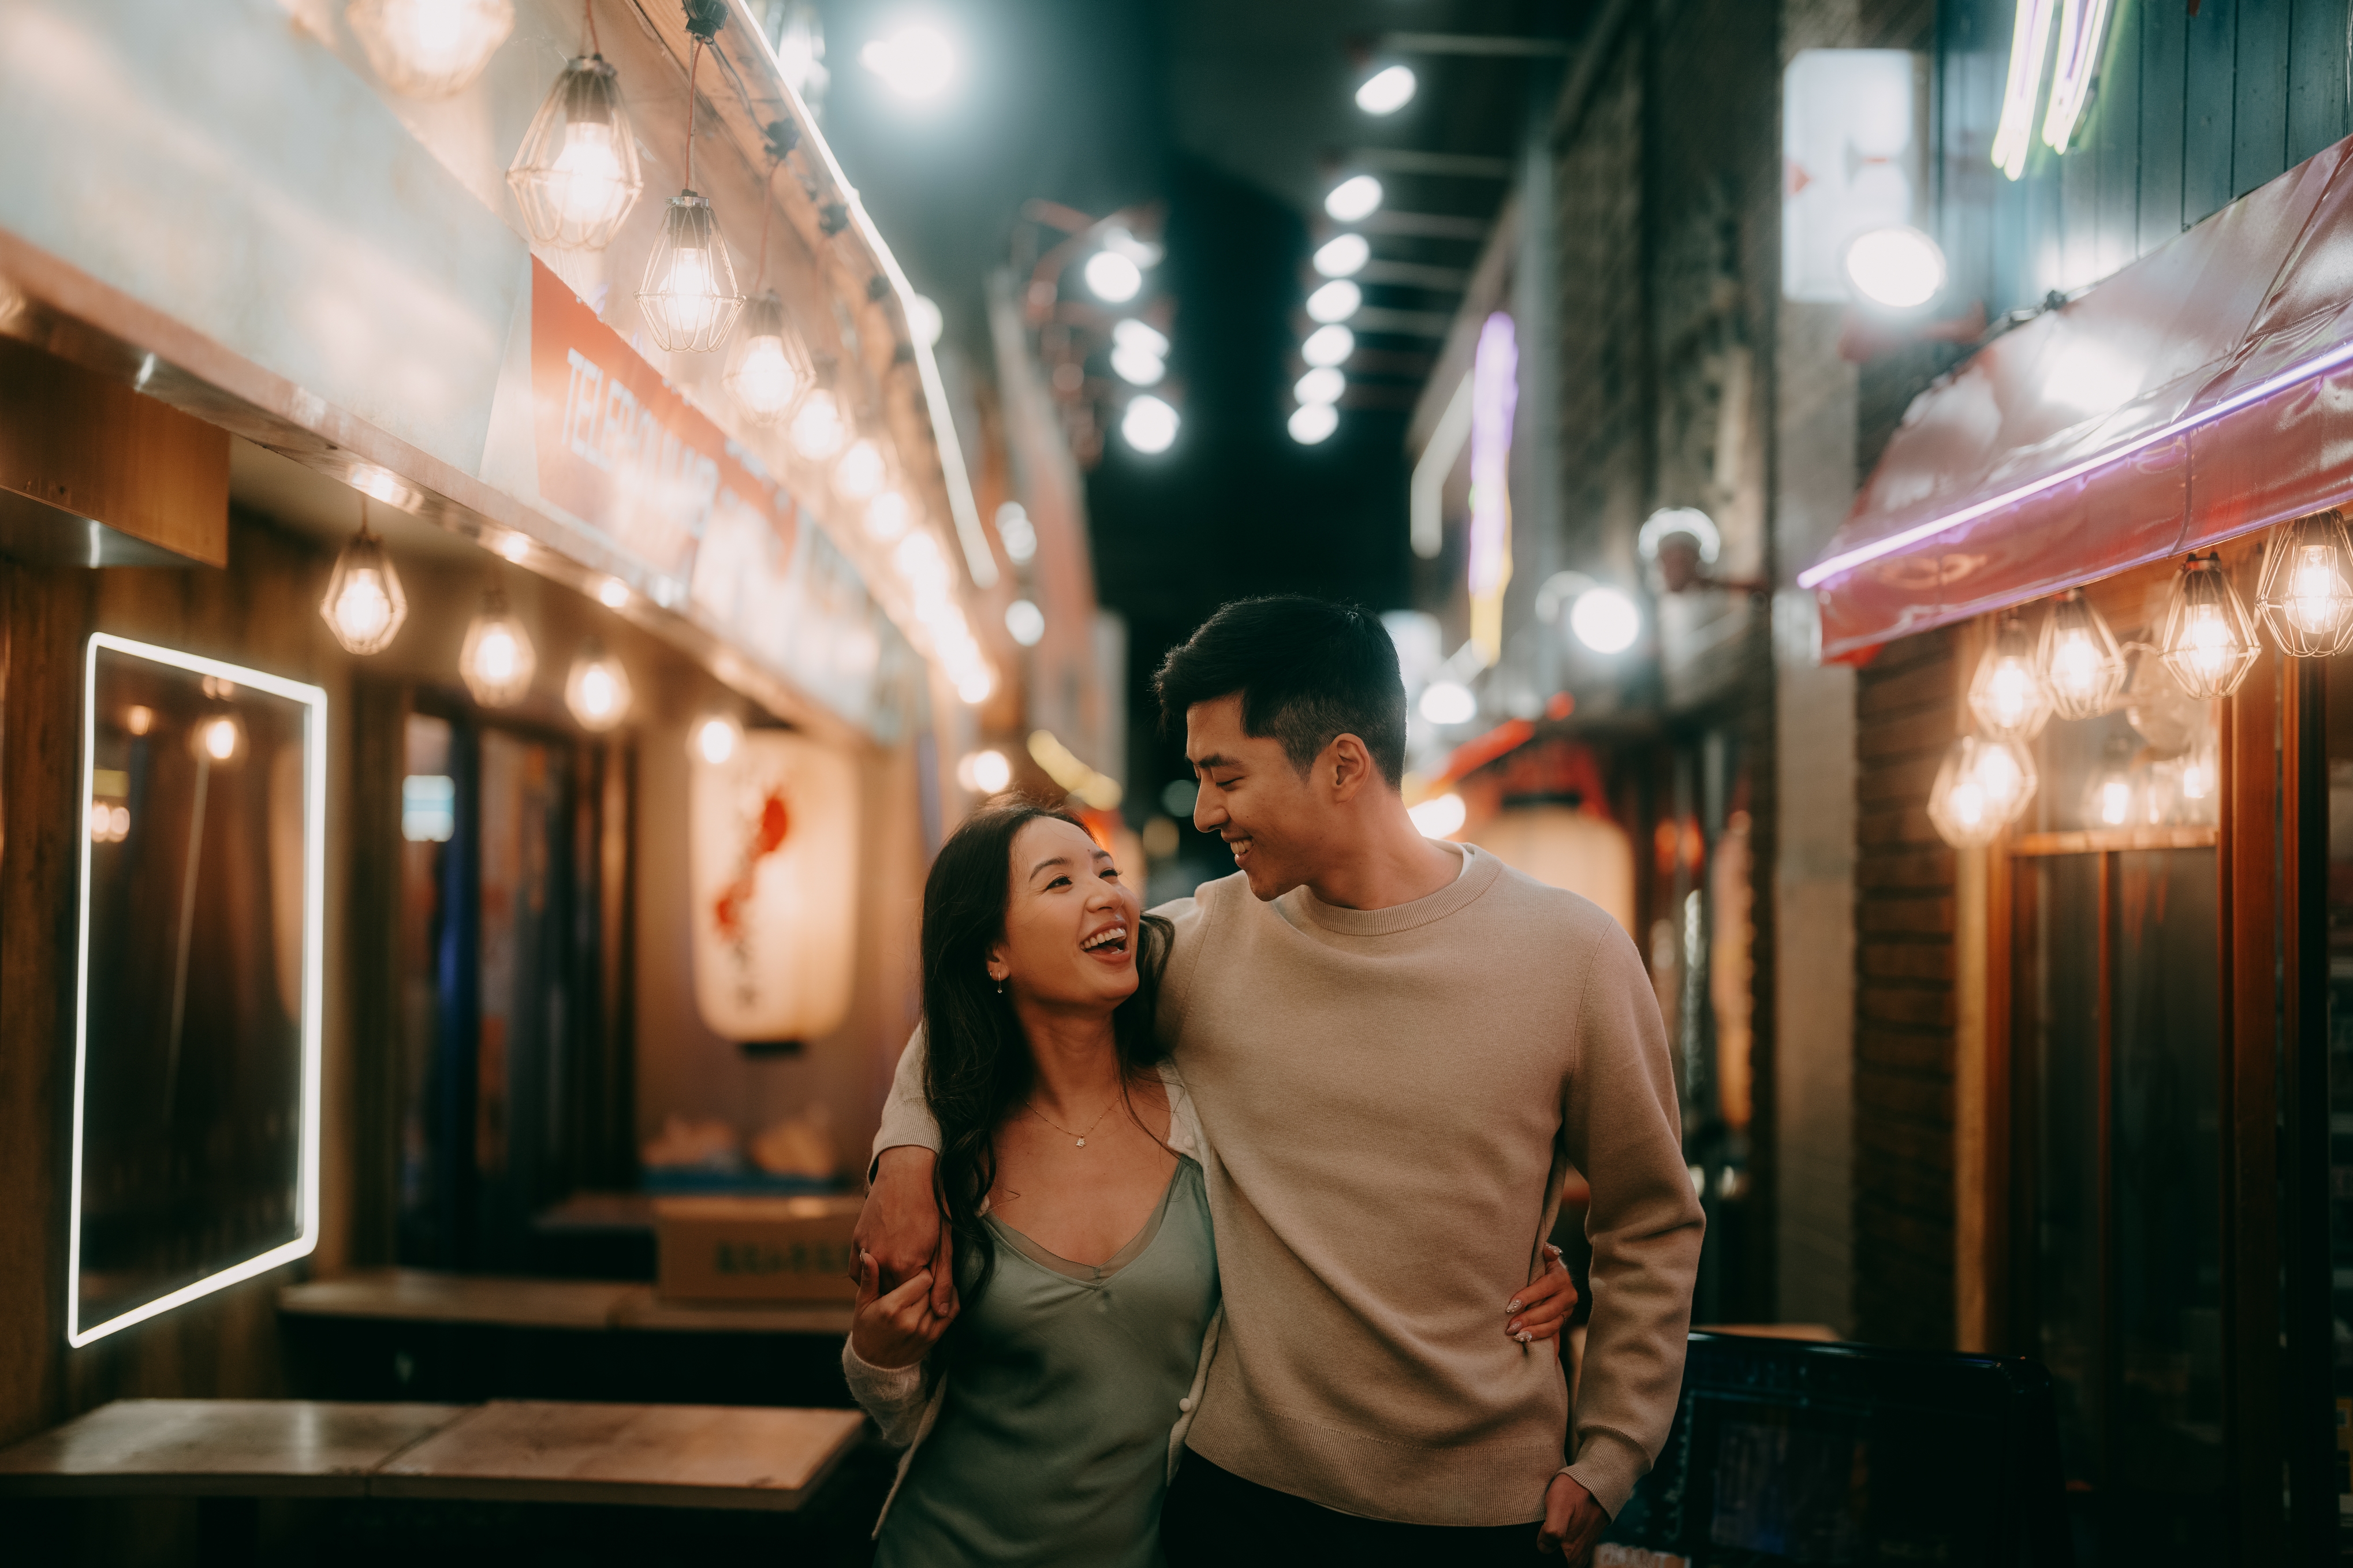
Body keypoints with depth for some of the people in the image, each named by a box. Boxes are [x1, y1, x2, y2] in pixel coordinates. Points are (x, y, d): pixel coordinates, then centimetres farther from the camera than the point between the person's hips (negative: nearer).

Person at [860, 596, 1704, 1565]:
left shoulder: (1574, 954, -9)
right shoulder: (1205, 942, -3)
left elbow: (1651, 1226, 1)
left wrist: (1605, 1467, -2)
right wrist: (910, 1151, -7)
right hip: (1239, 1489, 2)